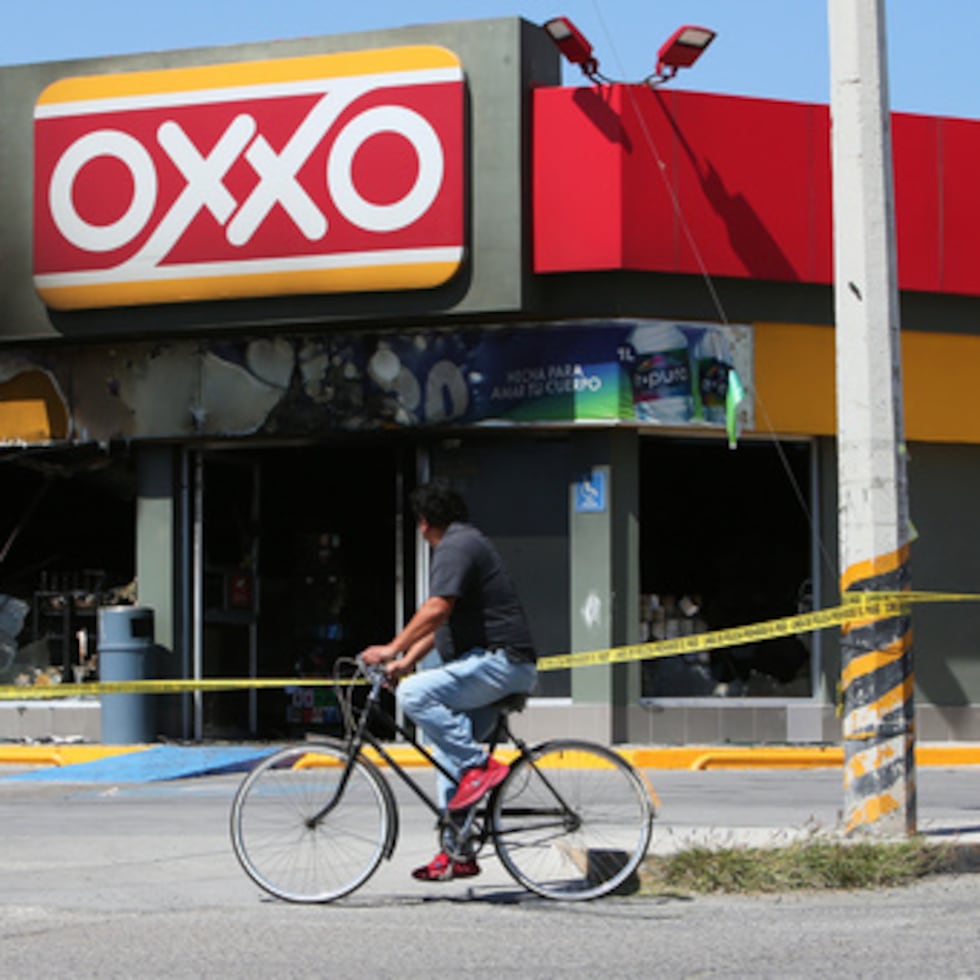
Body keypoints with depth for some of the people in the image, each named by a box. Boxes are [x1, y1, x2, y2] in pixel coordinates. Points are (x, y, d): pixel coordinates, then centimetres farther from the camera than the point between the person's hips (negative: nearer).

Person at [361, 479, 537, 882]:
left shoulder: (457, 546, -10)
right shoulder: (464, 543, 24)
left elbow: (436, 610, -23)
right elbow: (440, 622, 25)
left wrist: (392, 649, -21)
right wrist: (406, 661, 16)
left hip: (500, 662, -11)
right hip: (490, 666, 11)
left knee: (414, 693, -25)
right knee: (447, 754, 11)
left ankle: (479, 766, -19)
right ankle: (457, 854, 12)